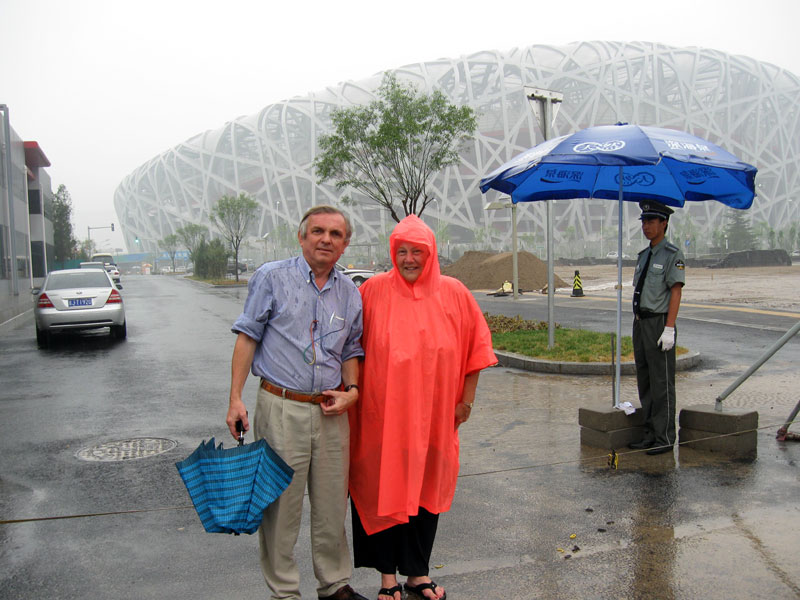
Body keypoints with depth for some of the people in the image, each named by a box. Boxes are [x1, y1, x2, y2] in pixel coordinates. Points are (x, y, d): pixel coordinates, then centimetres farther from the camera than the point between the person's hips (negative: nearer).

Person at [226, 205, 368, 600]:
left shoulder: (350, 292, 10)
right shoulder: (272, 277, -2)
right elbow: (248, 337, -1)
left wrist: (351, 390, 2)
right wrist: (236, 399, -6)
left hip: (331, 410, 4)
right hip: (281, 408, -3)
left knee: (333, 505, 11)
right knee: (281, 505, 3)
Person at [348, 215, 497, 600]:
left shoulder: (453, 293, 1)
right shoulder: (373, 291, -4)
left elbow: (476, 345, 8)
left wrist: (466, 400, 7)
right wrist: (353, 393, 0)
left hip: (433, 417, 2)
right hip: (382, 414, -2)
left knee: (427, 490, 11)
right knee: (385, 489, 5)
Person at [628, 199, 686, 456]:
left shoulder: (672, 255, -7)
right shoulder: (643, 255, 16)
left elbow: (676, 292, -13)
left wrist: (669, 329, -19)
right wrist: (637, 324, 15)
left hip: (659, 323, -8)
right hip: (640, 323, 8)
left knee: (662, 384, -4)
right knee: (645, 382, 12)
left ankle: (665, 438, 2)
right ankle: (650, 434, 21)